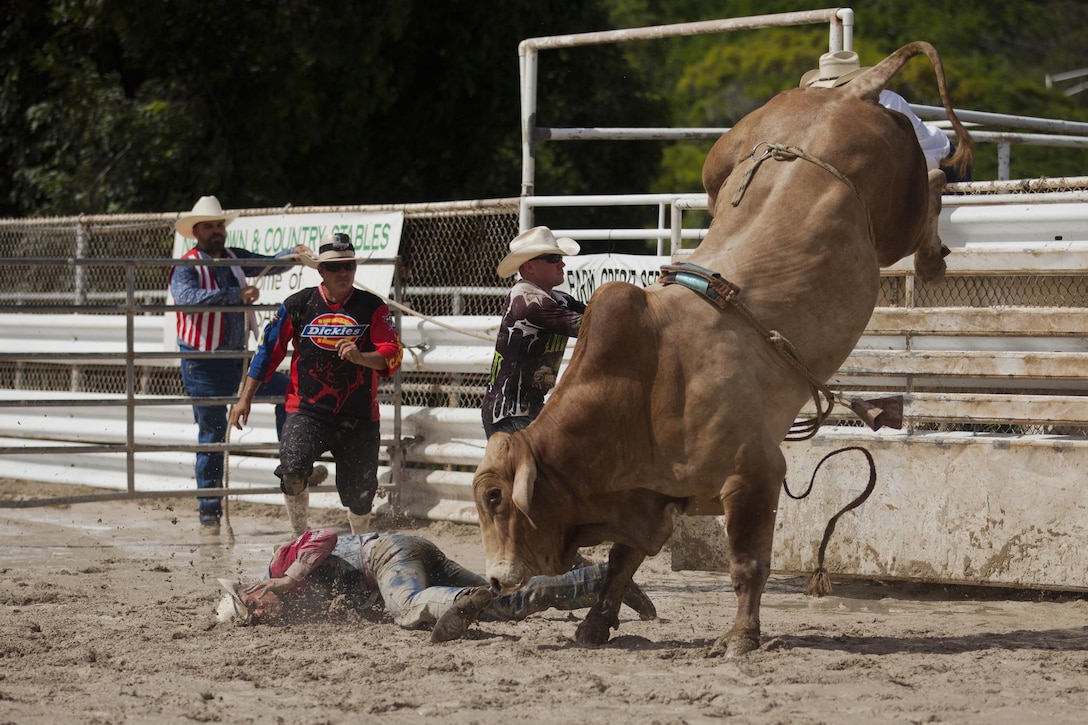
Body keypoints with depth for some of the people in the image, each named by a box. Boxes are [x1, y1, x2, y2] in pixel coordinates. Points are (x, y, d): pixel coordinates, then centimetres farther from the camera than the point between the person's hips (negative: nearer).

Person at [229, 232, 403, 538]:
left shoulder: (372, 307, 0)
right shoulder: (298, 305, 2)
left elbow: (393, 354, -8)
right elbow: (268, 351, 7)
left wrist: (360, 357, -29)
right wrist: (245, 398, 6)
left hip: (358, 417, 1)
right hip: (307, 411, -1)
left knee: (359, 493, 9)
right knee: (292, 472, -25)